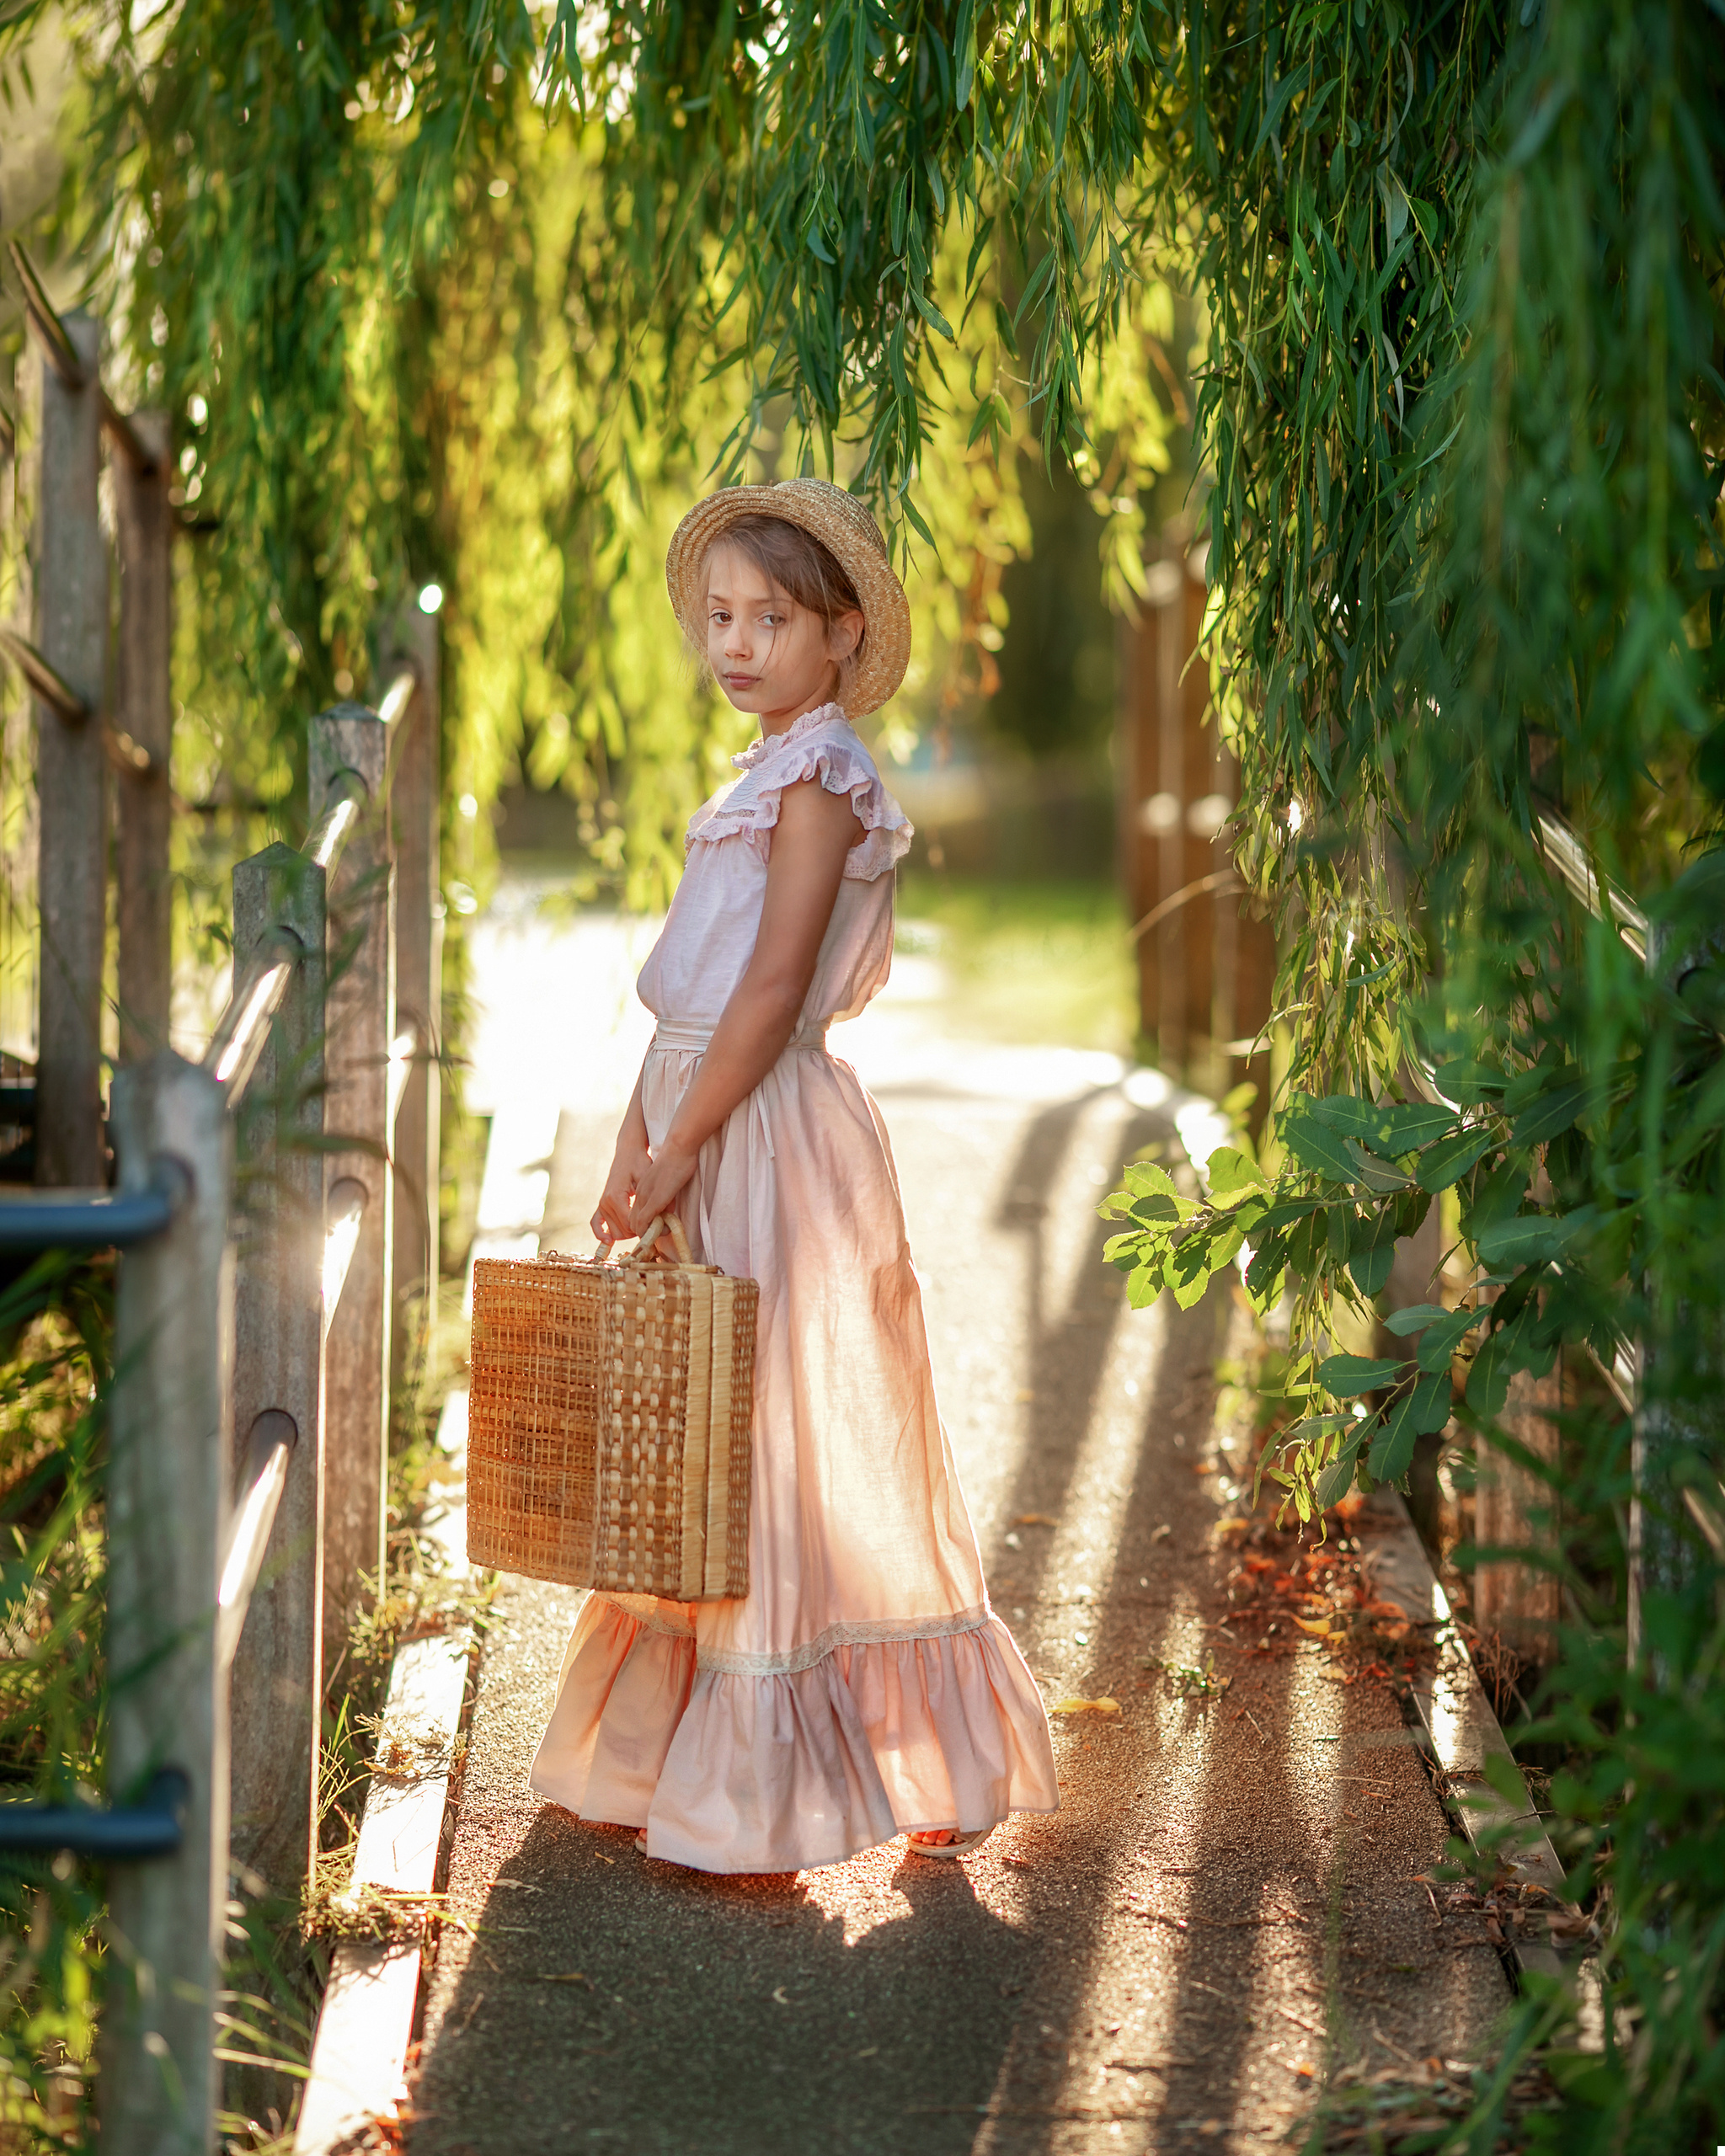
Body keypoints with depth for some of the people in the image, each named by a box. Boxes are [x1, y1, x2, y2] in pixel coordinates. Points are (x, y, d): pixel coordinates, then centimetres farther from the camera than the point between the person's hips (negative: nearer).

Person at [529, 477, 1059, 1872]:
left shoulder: (822, 777, -11)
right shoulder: (761, 781, 17)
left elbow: (772, 993, -18)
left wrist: (679, 1153, -19)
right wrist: (637, 1147, 10)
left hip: (774, 1136, -9)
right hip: (709, 1137, 9)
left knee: (775, 1455, -3)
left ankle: (762, 1802, 4)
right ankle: (682, 1759, 23)